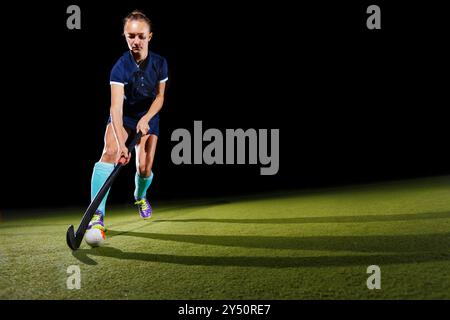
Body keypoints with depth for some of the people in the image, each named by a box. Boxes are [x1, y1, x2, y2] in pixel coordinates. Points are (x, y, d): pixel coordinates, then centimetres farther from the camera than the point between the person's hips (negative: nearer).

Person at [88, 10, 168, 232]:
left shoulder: (159, 63, -14)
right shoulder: (120, 68, -25)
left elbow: (159, 97, -2)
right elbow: (116, 107, -36)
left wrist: (146, 119, -20)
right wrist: (120, 143, -48)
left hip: (149, 116, 3)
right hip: (123, 116, -2)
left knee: (145, 168, -4)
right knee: (110, 152, -30)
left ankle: (140, 197, 36)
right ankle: (97, 215, -35)